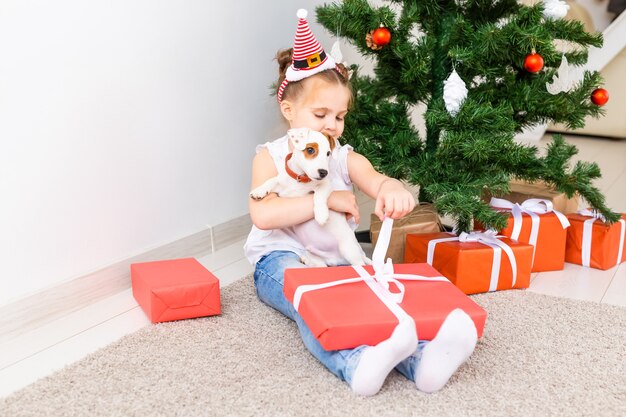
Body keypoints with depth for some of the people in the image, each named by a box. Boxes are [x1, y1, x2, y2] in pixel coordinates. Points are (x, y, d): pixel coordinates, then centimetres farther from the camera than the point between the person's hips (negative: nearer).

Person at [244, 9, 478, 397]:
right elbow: (262, 215, -17)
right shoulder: (271, 156, 1)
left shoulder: (346, 158, 10)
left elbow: (378, 182, -12)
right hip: (281, 260, -3)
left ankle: (419, 356, -58)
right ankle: (355, 363, -67)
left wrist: (394, 190, -40)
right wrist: (327, 199, -19)